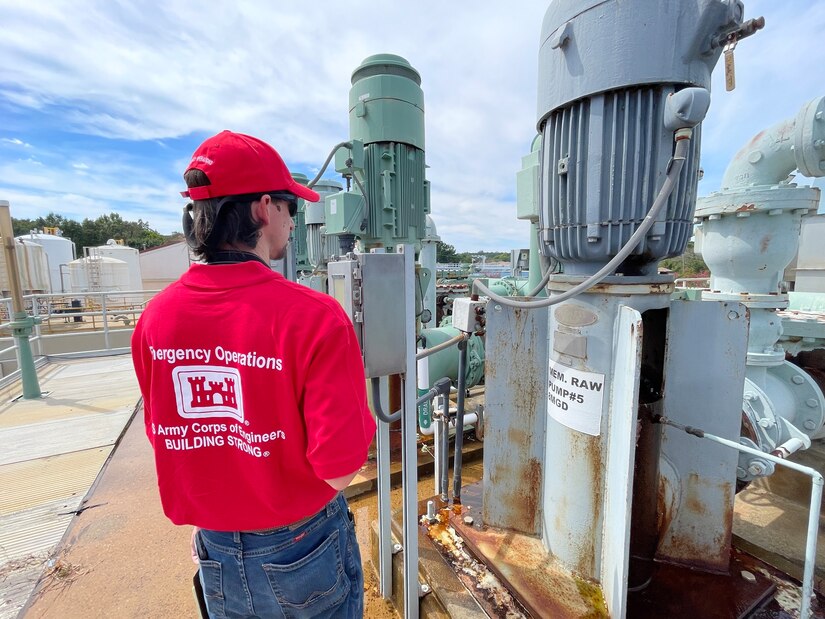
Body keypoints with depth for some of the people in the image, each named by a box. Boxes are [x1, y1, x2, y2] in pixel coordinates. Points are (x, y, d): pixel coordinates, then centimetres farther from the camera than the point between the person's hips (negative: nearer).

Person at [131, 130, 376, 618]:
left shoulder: (155, 317, -11)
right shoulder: (314, 316, -29)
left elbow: (164, 435, 2)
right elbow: (340, 469, -26)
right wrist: (359, 414, -7)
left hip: (213, 551, 4)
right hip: (302, 548, -3)